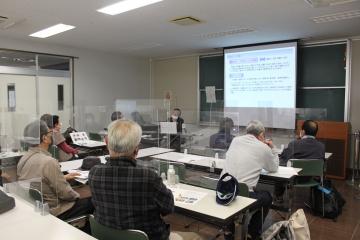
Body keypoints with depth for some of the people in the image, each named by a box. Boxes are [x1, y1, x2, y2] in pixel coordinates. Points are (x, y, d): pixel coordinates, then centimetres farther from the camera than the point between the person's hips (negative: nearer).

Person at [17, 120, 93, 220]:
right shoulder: (49, 162, -28)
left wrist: (63, 177, 15)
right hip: (52, 211, -9)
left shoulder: (24, 159, 0)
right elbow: (64, 193, -22)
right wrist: (76, 196, -3)